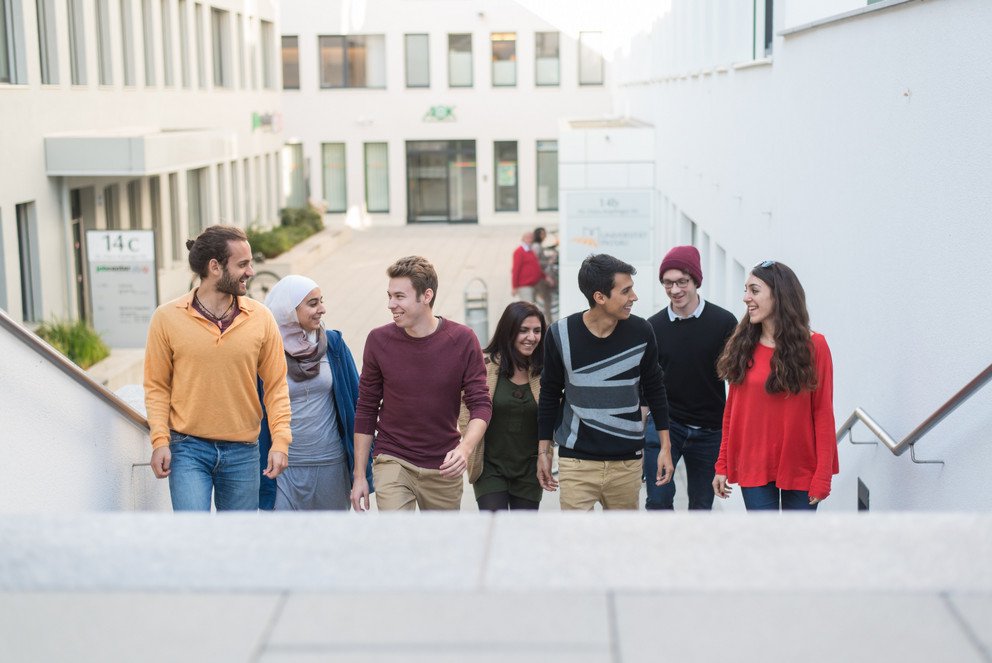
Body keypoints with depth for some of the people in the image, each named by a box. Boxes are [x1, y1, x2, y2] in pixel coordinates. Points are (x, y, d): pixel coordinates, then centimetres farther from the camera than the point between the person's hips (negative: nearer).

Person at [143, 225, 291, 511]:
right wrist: (160, 440, -9)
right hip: (188, 448, -2)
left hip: (242, 452, 2)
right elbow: (157, 386, 1)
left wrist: (280, 441, -5)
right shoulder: (167, 318, -4)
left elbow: (276, 385, 3)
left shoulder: (260, 318, 0)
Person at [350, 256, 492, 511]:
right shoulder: (379, 340, -5)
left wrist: (465, 448, -25)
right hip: (392, 462, -1)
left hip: (444, 468, 1)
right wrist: (359, 476, 2)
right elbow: (366, 409, 3)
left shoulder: (463, 340, -8)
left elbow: (481, 405, -5)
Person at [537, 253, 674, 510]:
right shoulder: (561, 334, -9)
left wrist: (665, 446, 8)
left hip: (627, 461, 2)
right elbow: (550, 394, 4)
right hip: (577, 462, -2)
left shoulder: (640, 331, -5)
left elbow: (654, 388, 8)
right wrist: (544, 451, 7)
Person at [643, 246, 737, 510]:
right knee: (658, 500, -11)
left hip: (709, 431, 0)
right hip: (664, 423, 0)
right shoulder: (653, 326, 0)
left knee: (702, 506, 9)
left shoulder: (724, 322, -6)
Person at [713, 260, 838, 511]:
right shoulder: (743, 346, 4)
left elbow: (823, 414, -6)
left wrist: (823, 475, -10)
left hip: (800, 468, -2)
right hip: (754, 468, 2)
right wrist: (722, 465, 4)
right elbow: (732, 410, 7)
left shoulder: (813, 346, -5)